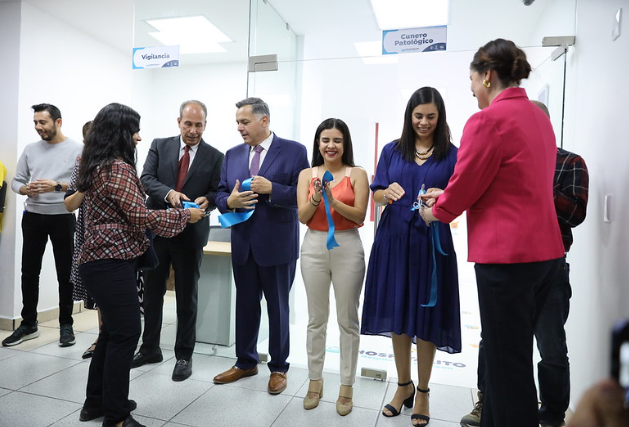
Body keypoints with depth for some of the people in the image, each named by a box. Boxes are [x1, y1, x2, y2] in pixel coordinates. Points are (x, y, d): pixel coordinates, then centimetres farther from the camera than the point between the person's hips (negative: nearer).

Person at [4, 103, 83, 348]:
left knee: (65, 274, 4)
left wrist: (57, 186, -22)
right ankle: (28, 324, 24)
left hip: (63, 218, -4)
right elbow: (16, 180, 10)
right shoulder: (30, 149, 8)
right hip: (33, 217, 4)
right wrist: (25, 189, -11)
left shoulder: (77, 149, -5)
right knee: (29, 272, 10)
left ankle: (66, 324, 17)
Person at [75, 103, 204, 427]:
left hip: (100, 260, 10)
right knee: (126, 333, 0)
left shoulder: (95, 165, 14)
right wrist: (185, 215, -9)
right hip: (112, 263, -10)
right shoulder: (118, 167, -16)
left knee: (112, 330, 18)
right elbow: (141, 217, -17)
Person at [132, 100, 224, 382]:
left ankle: (184, 355, 22)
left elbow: (218, 192, -1)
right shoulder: (160, 146, 4)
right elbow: (146, 178, -6)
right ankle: (150, 348, 33)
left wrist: (207, 200, -24)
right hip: (156, 229, 3)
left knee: (187, 296, 7)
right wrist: (169, 193, -26)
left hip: (190, 233, -2)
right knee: (152, 292, 15)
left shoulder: (215, 156, 0)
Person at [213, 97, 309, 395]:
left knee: (278, 308, 10)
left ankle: (278, 368, 29)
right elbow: (220, 194, 9)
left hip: (278, 245, -4)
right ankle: (245, 362, 37)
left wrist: (271, 188, -23)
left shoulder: (294, 151, -6)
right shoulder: (232, 155, 9)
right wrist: (229, 201, -13)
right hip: (243, 244, 5)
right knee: (245, 305, 17)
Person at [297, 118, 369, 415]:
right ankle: (315, 380, 27)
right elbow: (302, 216, 0)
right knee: (316, 319, 12)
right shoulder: (307, 174, 6)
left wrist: (333, 201, -21)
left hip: (347, 248, -2)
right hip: (314, 247, 2)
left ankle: (346, 386, 20)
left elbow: (360, 216, -8)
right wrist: (316, 199, -18)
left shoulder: (357, 174, 0)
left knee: (347, 320, 6)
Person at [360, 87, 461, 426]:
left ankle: (422, 392, 26)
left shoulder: (452, 155, 2)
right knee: (397, 315, 10)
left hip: (431, 243, -2)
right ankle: (403, 385, 30)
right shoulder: (392, 150, 8)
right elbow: (376, 195, 6)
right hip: (393, 240, 2)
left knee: (425, 318, 6)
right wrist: (387, 193, -17)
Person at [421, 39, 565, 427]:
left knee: (508, 364, 4)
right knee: (513, 354, 19)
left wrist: (435, 211, 9)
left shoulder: (488, 120, -14)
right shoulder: (539, 117, 13)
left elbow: (464, 185, -11)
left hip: (507, 254, -9)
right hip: (545, 250, 9)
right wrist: (446, 196, 19)